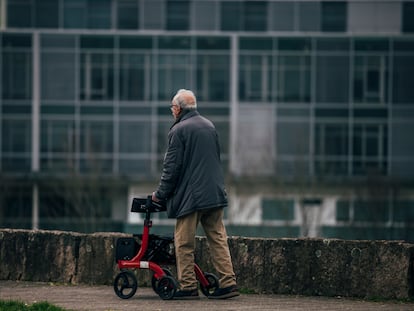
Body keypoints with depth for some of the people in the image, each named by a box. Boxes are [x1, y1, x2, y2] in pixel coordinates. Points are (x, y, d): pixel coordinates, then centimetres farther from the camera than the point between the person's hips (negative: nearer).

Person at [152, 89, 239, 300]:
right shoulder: (210, 126, 13)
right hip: (215, 193, 7)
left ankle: (188, 286, 1)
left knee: (184, 243, 0)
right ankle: (228, 283, 1)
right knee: (218, 238, 7)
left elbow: (172, 166, -10)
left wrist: (161, 193, 0)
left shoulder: (179, 130, -9)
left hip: (190, 196, -7)